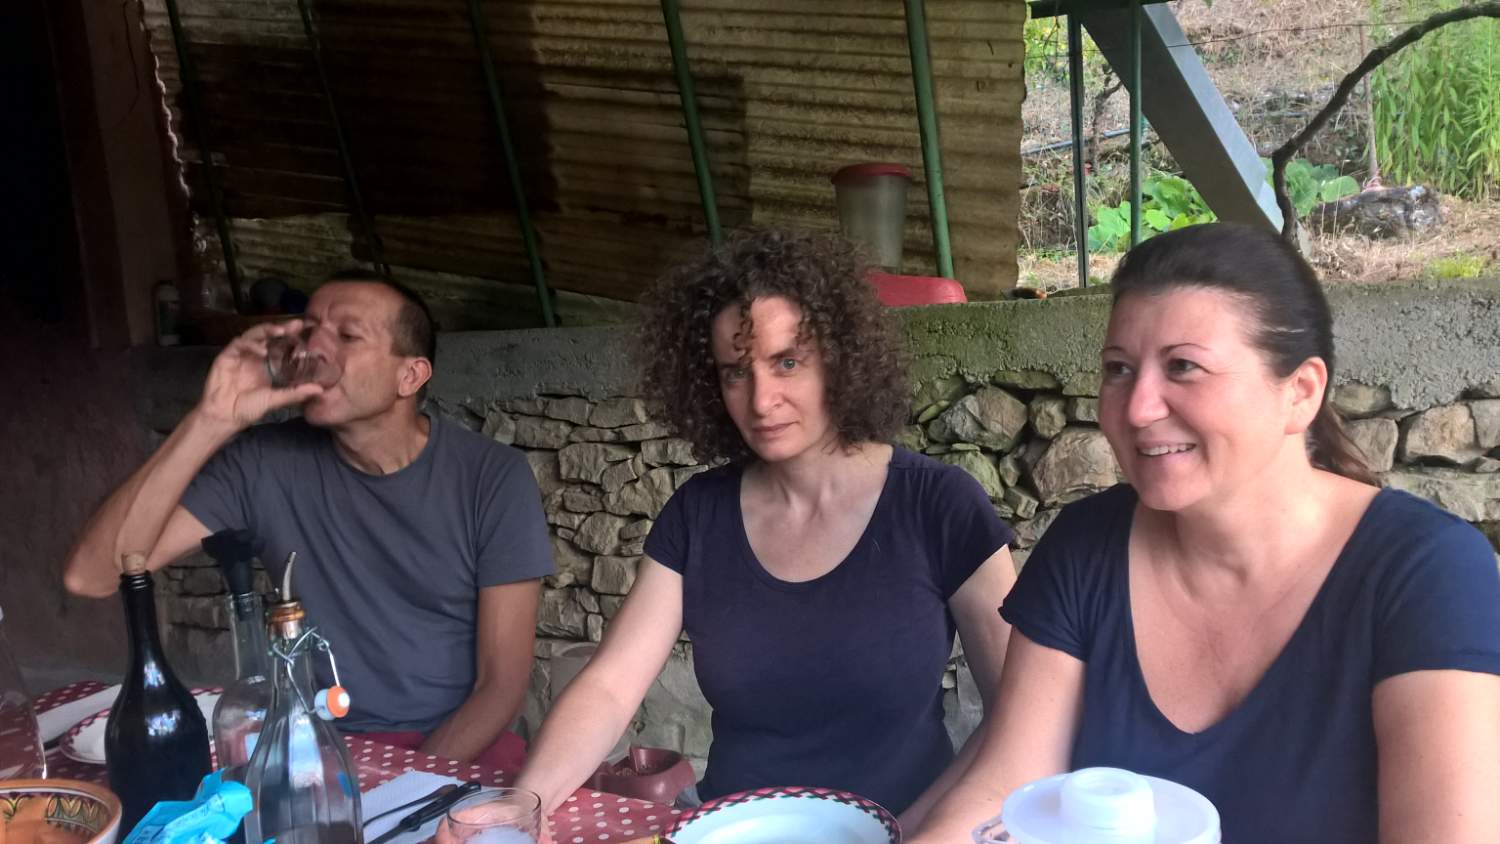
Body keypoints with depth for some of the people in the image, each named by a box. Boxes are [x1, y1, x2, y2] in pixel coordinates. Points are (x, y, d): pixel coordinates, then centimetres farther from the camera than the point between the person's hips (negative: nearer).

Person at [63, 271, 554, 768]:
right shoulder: (266, 464, -1)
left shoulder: (493, 477, -5)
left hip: (453, 744, -1)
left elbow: (502, 682, -4)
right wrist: (212, 423, -16)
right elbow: (91, 576, -10)